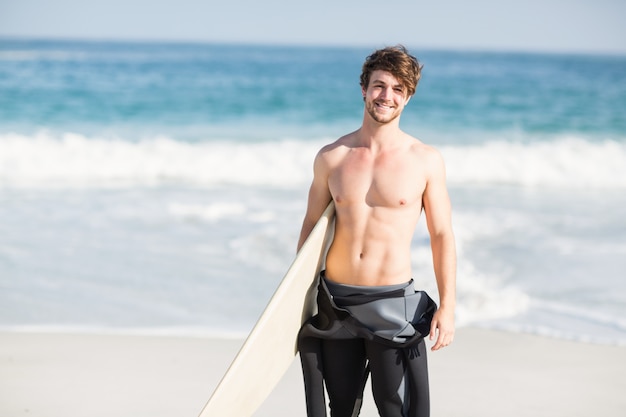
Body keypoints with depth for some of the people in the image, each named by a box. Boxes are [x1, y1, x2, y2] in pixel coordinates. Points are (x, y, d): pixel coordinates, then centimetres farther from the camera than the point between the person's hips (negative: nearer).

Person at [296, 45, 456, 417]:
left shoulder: (426, 160, -2)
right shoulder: (331, 157, 3)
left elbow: (442, 235, 0)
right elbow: (311, 226, 11)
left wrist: (447, 306, -7)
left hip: (392, 304, -2)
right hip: (336, 303, 2)